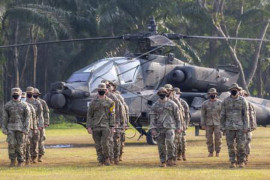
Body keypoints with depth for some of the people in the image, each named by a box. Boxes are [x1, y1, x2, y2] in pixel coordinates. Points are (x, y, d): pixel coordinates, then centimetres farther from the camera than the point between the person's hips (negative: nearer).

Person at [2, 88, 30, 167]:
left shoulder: (24, 105, 2)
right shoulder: (8, 105, 5)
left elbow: (27, 117, 0)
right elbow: (5, 118, 6)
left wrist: (26, 128, -8)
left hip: (20, 127, -1)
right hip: (10, 127, 1)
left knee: (19, 144, 1)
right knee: (11, 143, -10)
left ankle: (20, 161, 11)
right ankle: (12, 160, 2)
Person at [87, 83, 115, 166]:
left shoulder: (110, 102, 6)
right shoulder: (93, 102, 9)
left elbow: (112, 115, 4)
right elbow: (89, 115, 10)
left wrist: (111, 127, -4)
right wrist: (89, 127, 0)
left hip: (106, 126, -2)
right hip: (96, 127, 2)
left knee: (104, 143, -14)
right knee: (98, 145, 1)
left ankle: (106, 158, 5)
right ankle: (101, 161, 9)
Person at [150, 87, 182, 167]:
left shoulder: (172, 104, 4)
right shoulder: (155, 106, 7)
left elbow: (177, 116, 8)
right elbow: (152, 117, 4)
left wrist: (178, 128, 4)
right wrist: (152, 129, -6)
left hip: (170, 127, -2)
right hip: (159, 128, 2)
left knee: (169, 142, -21)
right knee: (161, 146, 0)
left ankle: (170, 158, -4)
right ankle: (163, 162, 10)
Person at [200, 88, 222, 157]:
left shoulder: (220, 103, 0)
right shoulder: (205, 103, 1)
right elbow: (202, 114, 2)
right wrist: (202, 125, -3)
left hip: (218, 123, -1)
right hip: (208, 124, 1)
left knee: (218, 138, -3)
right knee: (209, 139, 1)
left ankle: (217, 152, 8)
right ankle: (211, 152, 10)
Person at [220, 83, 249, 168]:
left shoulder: (242, 100, 0)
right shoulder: (226, 101, 3)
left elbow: (245, 114, -1)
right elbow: (222, 115, 7)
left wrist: (246, 127, -7)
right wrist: (222, 127, 3)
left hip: (240, 127, -1)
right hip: (229, 127, 1)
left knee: (241, 145, -4)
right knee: (231, 145, 2)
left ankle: (241, 161, 9)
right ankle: (233, 162, 9)